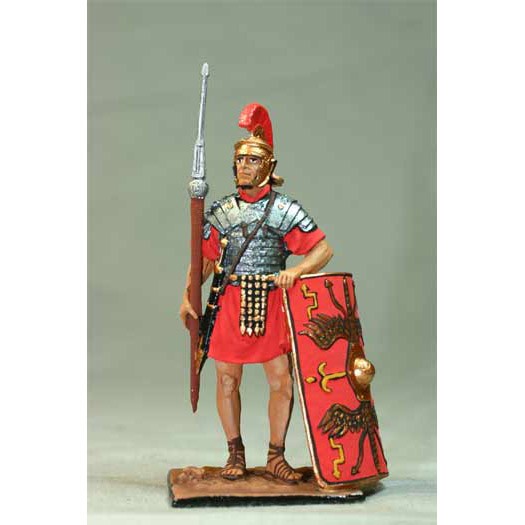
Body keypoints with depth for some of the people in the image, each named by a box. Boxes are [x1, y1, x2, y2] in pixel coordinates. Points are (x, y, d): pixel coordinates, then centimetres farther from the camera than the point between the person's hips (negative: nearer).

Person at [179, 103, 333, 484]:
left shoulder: (284, 209, 1)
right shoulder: (222, 211, 8)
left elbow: (323, 250, -2)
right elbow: (204, 258, 13)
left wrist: (296, 270, -20)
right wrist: (188, 295, 2)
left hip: (271, 304, -2)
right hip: (230, 304, 2)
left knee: (282, 380, -1)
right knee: (227, 380, 5)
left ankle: (276, 457, 13)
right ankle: (235, 453, 21)